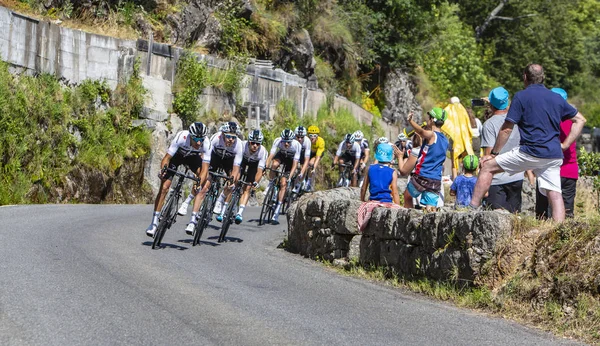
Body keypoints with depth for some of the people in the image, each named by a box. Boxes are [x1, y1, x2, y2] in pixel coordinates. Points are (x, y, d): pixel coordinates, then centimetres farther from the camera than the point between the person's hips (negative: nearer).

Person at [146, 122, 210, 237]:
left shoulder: (206, 145, -34)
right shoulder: (181, 137, -39)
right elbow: (167, 158, -33)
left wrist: (199, 183, -46)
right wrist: (164, 169, -52)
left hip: (192, 157, 2)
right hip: (176, 155, -2)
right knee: (164, 187, -11)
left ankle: (193, 219, -15)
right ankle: (154, 222, -1)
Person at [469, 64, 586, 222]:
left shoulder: (521, 96, -1)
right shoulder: (557, 98, 15)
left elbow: (506, 129, -3)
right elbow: (580, 120, 21)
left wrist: (493, 153, 4)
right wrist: (565, 144, 16)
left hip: (530, 153, -5)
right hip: (554, 155, 5)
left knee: (488, 166, 6)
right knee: (554, 193, 5)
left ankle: (473, 208, 1)